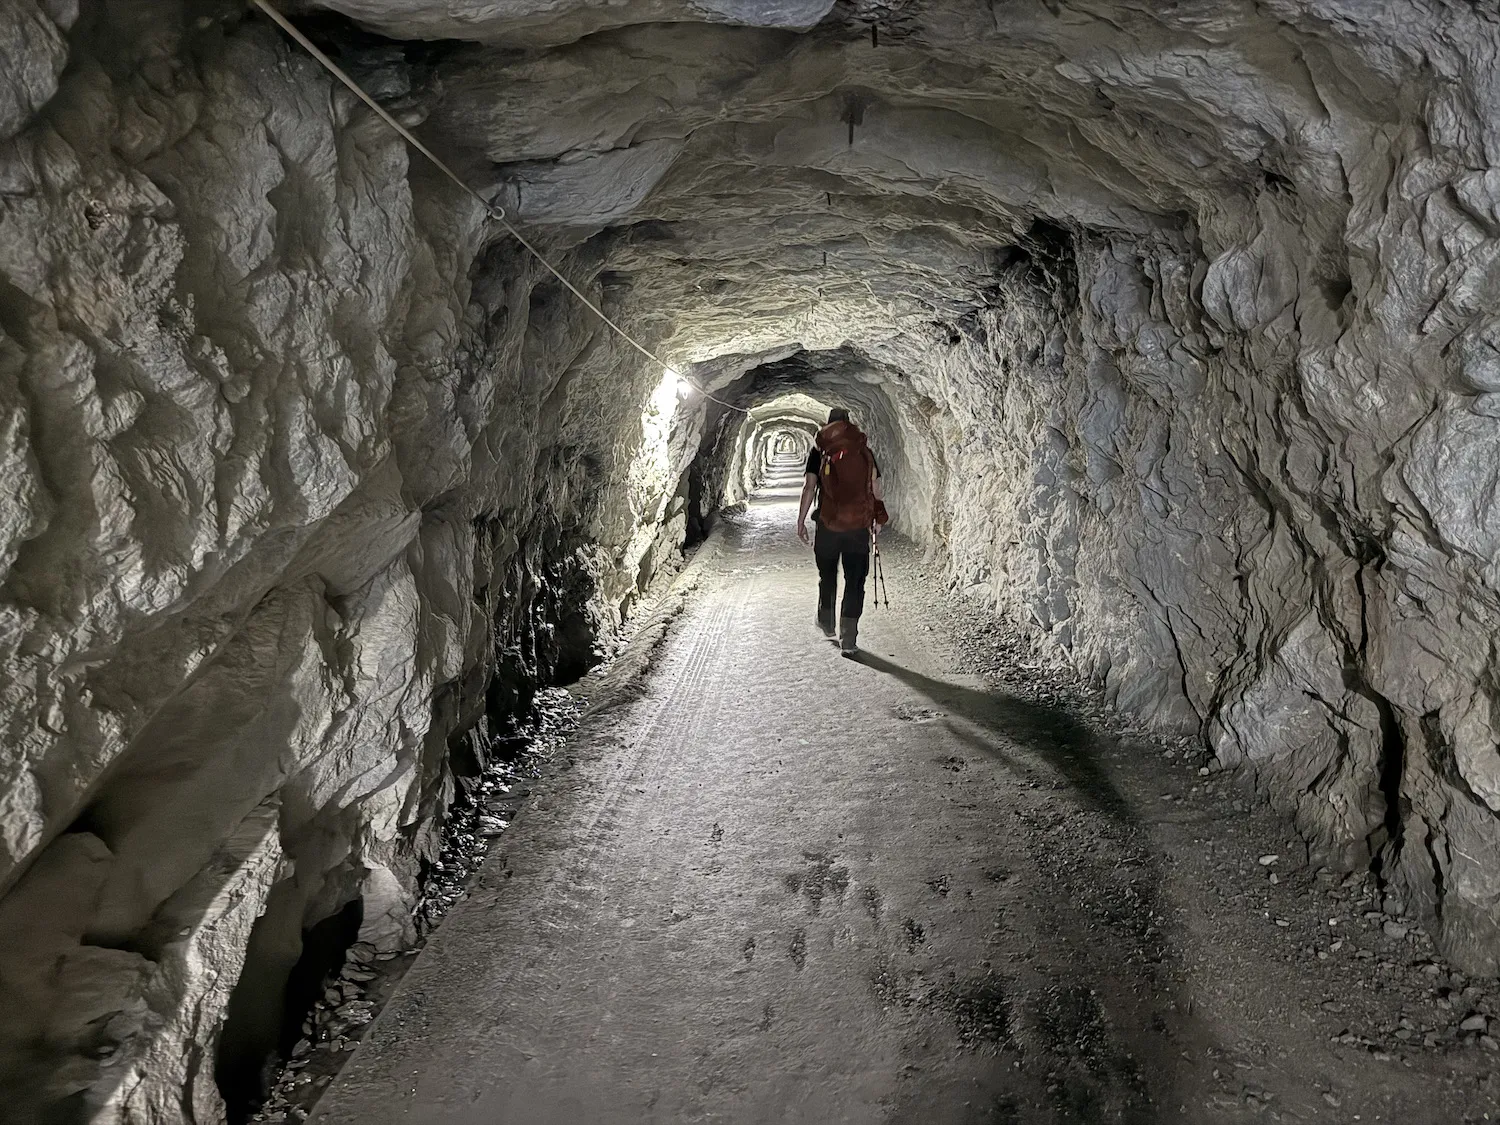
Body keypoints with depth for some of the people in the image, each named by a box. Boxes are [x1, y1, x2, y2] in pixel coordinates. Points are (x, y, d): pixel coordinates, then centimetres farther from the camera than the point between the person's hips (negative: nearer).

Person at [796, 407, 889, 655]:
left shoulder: (819, 450, 2)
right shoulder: (864, 450, 7)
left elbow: (809, 487, -5)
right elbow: (876, 488, 6)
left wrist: (801, 520, -1)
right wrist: (878, 519, 16)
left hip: (828, 523, 0)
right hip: (859, 525, 0)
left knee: (827, 576, 21)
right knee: (855, 581, 2)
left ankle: (826, 622, 38)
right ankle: (848, 639, -3)